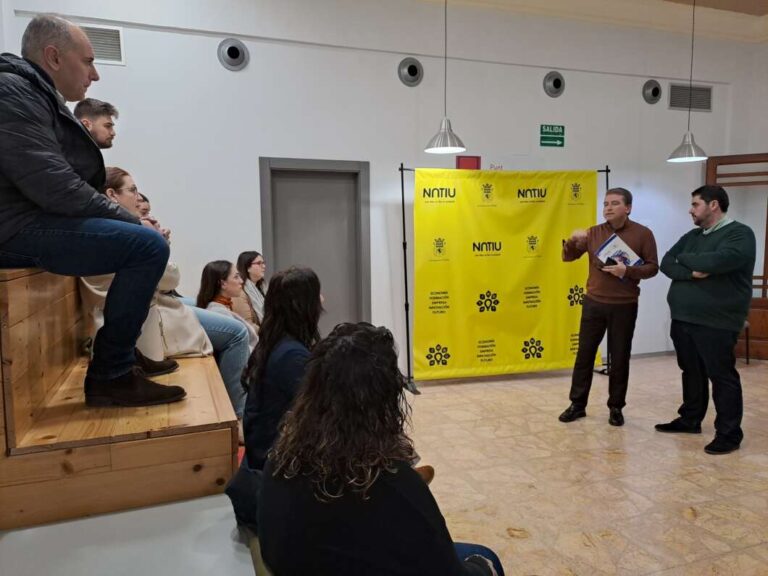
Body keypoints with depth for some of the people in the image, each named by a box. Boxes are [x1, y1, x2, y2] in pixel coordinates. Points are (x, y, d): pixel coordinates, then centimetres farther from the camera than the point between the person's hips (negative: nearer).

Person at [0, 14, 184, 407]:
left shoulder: (41, 97, 21)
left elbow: (66, 180, 18)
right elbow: (55, 188, -23)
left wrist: (128, 219, 4)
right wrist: (131, 221, -13)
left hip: (36, 221, 11)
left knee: (143, 240, 19)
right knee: (148, 246, -24)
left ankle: (127, 354, 20)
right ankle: (110, 376, -15)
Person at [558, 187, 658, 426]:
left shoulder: (642, 234, -2)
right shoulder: (594, 232, 4)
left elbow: (652, 267, -4)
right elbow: (567, 257, 6)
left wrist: (627, 271, -21)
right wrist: (573, 240, -15)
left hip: (624, 306, -2)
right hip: (593, 303, 2)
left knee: (619, 358, 6)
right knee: (584, 353, 6)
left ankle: (616, 407, 21)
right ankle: (577, 404, 17)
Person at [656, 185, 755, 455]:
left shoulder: (739, 233, -8)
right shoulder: (692, 236, 14)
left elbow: (715, 262, -25)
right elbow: (666, 264, 3)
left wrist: (683, 258, -7)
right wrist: (691, 272, -16)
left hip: (716, 322, -7)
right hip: (682, 319, 7)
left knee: (722, 376, 1)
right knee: (691, 372, 17)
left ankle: (729, 433, 10)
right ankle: (690, 419, 30)